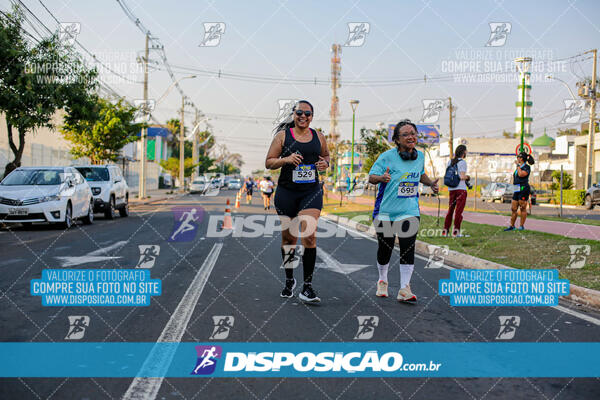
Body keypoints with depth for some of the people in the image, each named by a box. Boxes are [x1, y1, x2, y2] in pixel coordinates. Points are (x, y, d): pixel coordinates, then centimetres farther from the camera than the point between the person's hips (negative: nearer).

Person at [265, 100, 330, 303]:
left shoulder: (318, 137, 8)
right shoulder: (282, 135, 1)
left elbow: (325, 155, 24)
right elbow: (268, 163, 1)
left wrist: (325, 163, 1)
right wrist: (286, 159, -17)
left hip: (311, 191, 1)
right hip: (286, 192, 0)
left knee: (309, 236, -14)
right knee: (288, 237, 9)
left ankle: (307, 287, -7)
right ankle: (289, 281, 30)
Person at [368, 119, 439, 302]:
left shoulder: (420, 156, 6)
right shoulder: (387, 157, -9)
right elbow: (371, 177, -11)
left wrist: (431, 183, 5)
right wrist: (382, 178, -32)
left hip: (409, 210, 3)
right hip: (385, 210, -2)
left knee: (408, 248, -8)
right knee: (385, 249, 7)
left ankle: (404, 289, -2)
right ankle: (382, 281, 32)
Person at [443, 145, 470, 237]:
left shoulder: (450, 162, 9)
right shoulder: (462, 162, -9)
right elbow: (462, 177, -17)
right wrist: (467, 177, 4)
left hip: (451, 189, 6)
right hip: (461, 189, -6)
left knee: (450, 209, 11)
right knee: (459, 210, 0)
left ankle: (445, 230, 8)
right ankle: (456, 231, 0)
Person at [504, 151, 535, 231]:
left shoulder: (527, 167, -7)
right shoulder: (519, 168, 19)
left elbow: (521, 174, -25)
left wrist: (518, 165, -12)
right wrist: (514, 191, 20)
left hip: (523, 189, -8)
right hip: (517, 191, 8)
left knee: (523, 208, -2)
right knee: (513, 209, 6)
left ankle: (522, 226, 5)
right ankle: (512, 226, 11)